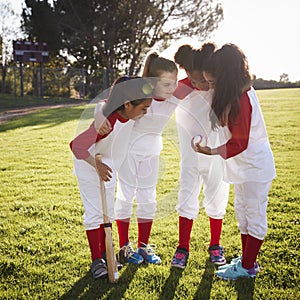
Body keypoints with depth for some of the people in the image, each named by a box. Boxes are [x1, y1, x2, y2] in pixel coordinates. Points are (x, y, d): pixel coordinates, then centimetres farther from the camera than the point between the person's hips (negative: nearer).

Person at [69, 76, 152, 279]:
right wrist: (97, 166, -29)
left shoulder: (131, 115, -17)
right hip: (89, 165, -7)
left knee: (108, 211, 12)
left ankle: (104, 254, 25)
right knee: (94, 211, -5)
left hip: (109, 165, 8)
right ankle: (96, 261, 8)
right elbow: (76, 145, -32)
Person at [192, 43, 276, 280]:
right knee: (242, 210, 18)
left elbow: (240, 143, -23)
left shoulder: (242, 100, -26)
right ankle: (247, 259, 31)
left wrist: (212, 152, -26)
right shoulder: (242, 91, 2)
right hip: (245, 165, 10)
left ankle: (248, 267, 16)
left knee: (254, 214, 3)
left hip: (255, 166, -10)